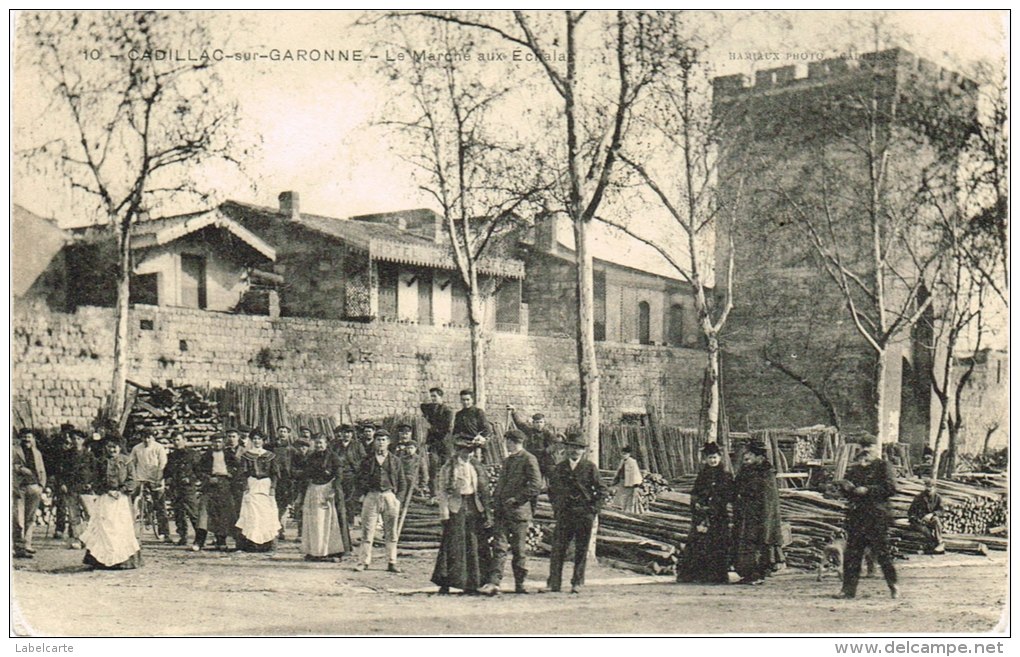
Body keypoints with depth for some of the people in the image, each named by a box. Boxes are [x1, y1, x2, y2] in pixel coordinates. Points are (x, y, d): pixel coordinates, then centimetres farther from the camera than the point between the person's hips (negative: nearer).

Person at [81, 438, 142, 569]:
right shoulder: (101, 463, 8)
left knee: (123, 527, -2)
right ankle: (105, 559, -3)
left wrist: (122, 491, -10)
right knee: (104, 526, -6)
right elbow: (97, 481, 7)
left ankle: (123, 558, 3)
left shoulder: (125, 462, 5)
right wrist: (107, 491, -7)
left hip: (122, 498, 0)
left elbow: (130, 480, 4)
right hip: (105, 498, 0)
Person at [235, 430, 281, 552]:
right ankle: (251, 543, -8)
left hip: (266, 485, 2)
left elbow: (274, 473, 9)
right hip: (252, 486, -1)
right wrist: (246, 486, -8)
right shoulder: (246, 455, 6)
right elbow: (242, 472, 2)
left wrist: (273, 487, -2)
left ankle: (267, 543, 1)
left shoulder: (270, 455, 9)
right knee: (252, 514, -8)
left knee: (267, 513, -2)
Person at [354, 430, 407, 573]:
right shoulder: (367, 460, 9)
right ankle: (364, 561, 4)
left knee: (391, 532, 3)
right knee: (367, 530, -2)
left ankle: (391, 562, 8)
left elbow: (403, 483, 11)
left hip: (390, 496, 1)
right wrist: (362, 494, -4)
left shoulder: (395, 461, 10)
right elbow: (360, 479, 8)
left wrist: (398, 499, 1)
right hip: (371, 496, -1)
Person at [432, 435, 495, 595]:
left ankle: (471, 584, 9)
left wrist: (488, 513, 6)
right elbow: (442, 491, -4)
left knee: (474, 545, 3)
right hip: (456, 508, -4)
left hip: (474, 508, 4)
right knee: (453, 546, -5)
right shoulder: (448, 467, -1)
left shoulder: (476, 466, 11)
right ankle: (445, 583, 1)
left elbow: (484, 490, 12)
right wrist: (444, 514, -11)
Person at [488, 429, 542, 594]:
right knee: (499, 547, -2)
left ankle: (520, 584, 12)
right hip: (502, 511, 6)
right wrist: (496, 503, 14)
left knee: (519, 549, 2)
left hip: (519, 511, -6)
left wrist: (517, 498, -13)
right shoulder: (507, 461, 18)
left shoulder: (529, 459, -6)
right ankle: (494, 582, -6)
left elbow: (536, 486, -13)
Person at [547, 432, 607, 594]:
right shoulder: (559, 468, 11)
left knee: (581, 550, 2)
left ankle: (577, 583, 9)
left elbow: (601, 490, 3)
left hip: (584, 514, -2)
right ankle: (554, 583, 0)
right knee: (558, 548, -3)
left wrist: (593, 508, -5)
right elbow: (552, 489, 20)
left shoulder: (590, 467, 2)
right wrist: (556, 508, 10)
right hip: (564, 514, 2)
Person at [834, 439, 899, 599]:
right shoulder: (854, 468, 18)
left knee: (881, 551, -4)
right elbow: (846, 488, 22)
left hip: (877, 515, -5)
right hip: (856, 515, 5)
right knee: (852, 552, 3)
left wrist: (867, 490, -14)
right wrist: (845, 485, -2)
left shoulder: (883, 466, 2)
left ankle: (893, 585, 9)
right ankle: (849, 587, 7)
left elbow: (890, 488, -9)